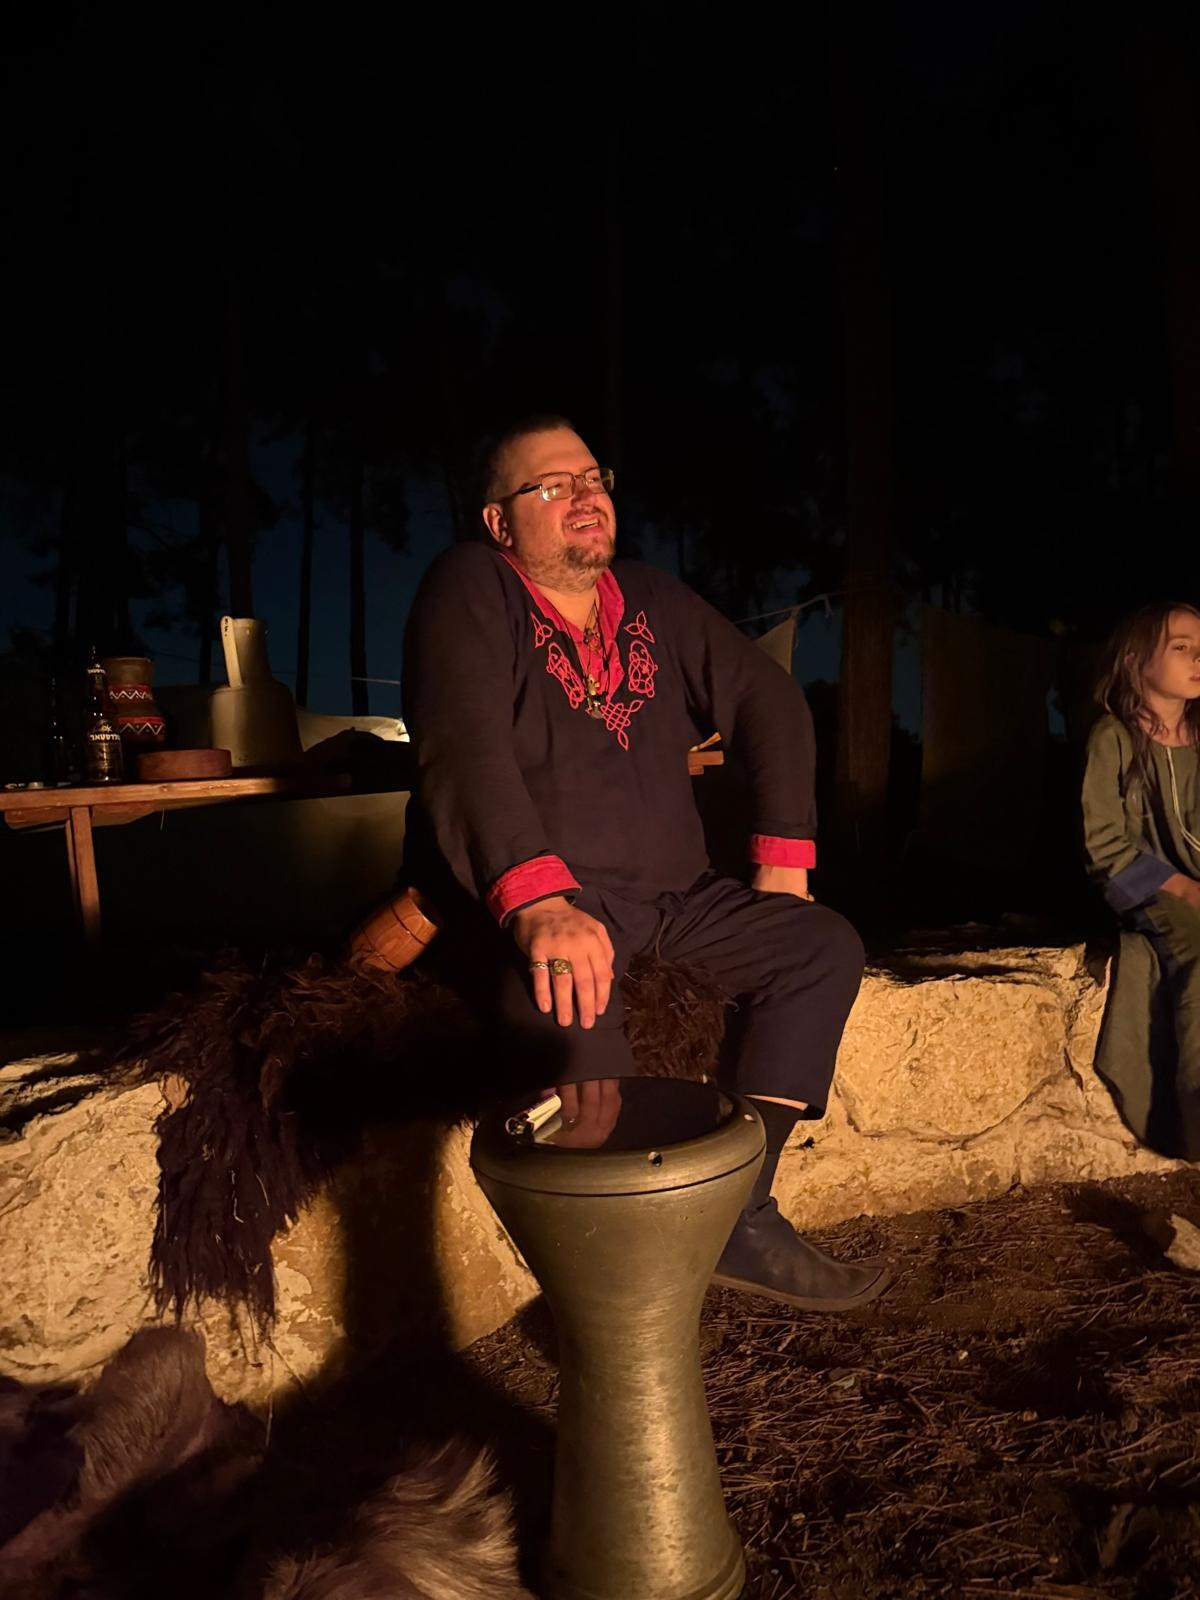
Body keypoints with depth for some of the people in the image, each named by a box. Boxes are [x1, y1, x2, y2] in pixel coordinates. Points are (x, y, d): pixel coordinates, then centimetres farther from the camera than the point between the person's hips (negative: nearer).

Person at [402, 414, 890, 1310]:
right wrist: (540, 903, -39)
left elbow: (768, 702, 15)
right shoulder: (471, 589, -8)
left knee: (825, 946, -2)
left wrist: (783, 856, 5)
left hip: (670, 893, 7)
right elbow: (468, 750, -24)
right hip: (527, 898, -7)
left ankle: (741, 1214, -4)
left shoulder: (656, 602, 12)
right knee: (572, 996, -38)